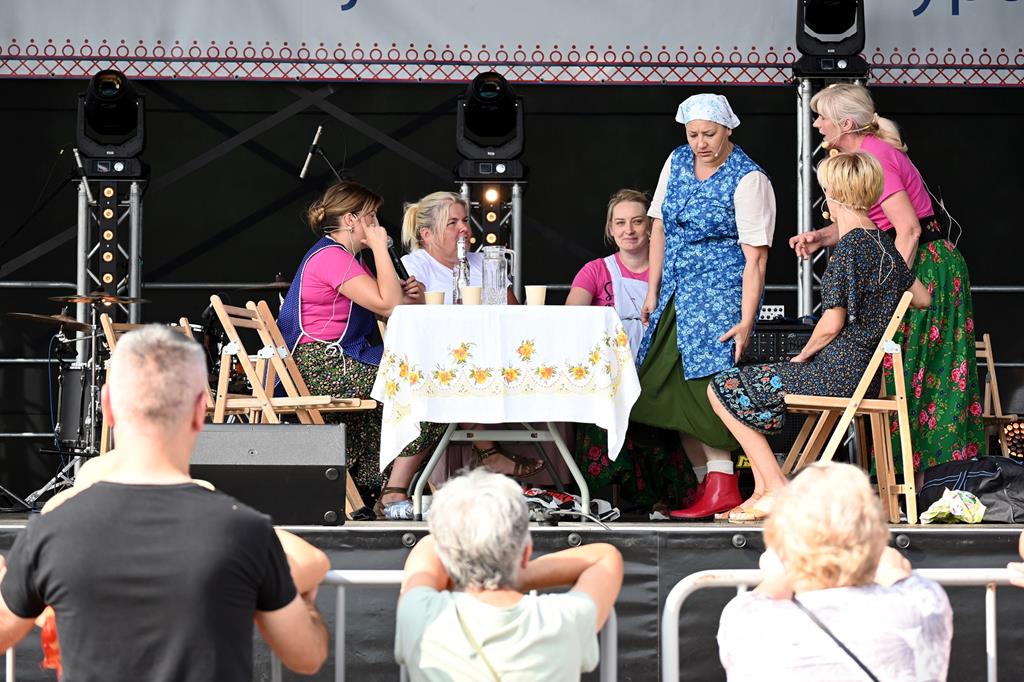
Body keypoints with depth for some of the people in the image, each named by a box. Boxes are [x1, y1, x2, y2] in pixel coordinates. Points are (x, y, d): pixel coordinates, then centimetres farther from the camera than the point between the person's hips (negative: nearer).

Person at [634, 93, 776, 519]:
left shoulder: (748, 180, -10)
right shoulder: (677, 162, 9)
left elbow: (755, 258, -14)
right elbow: (660, 228, 15)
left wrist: (746, 320, -21)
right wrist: (652, 292, 10)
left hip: (721, 292, -7)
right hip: (676, 293, 7)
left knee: (703, 384, -19)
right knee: (673, 392, 2)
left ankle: (722, 486, -18)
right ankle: (706, 484, 6)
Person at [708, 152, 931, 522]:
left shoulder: (849, 248, -17)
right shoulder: (882, 244, 9)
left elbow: (831, 325, -19)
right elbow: (922, 298, 21)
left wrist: (803, 355, -1)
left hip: (836, 373, -10)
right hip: (863, 374, 10)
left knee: (723, 390, 0)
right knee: (747, 381, 24)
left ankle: (776, 490, -3)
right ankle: (763, 491, 16)